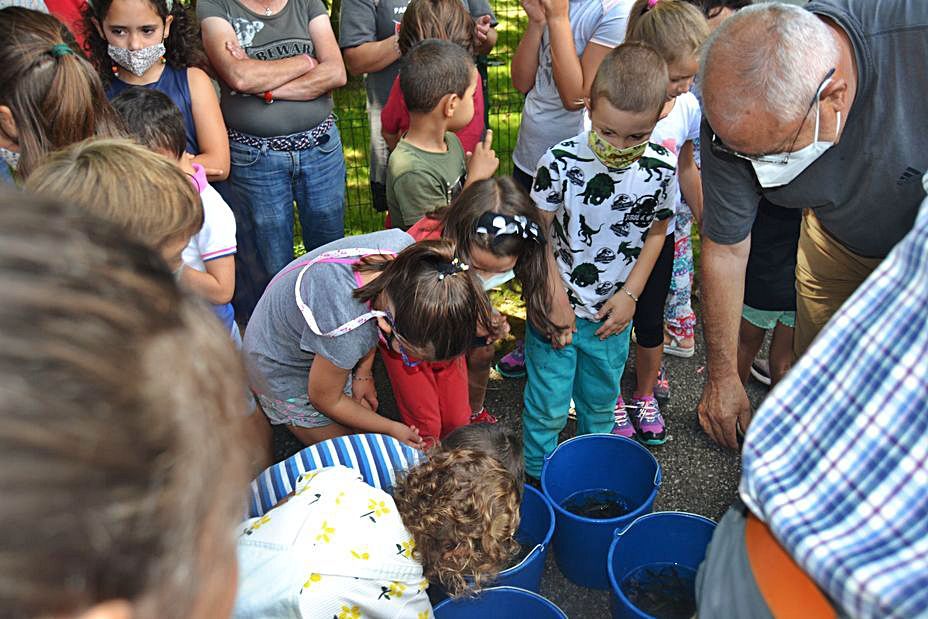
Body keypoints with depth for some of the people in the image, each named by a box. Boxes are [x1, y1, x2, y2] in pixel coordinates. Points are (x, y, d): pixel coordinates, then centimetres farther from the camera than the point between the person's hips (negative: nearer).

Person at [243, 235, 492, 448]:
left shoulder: (403, 245, -29)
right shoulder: (345, 332, -46)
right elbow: (325, 400, -22)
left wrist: (364, 373, -2)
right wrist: (392, 428, -11)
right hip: (283, 369, -6)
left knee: (362, 431, 15)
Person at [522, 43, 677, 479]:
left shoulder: (662, 171, -12)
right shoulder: (562, 162, -20)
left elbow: (656, 232, 3)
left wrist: (630, 294, -3)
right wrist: (557, 298, -10)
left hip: (613, 313, 3)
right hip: (556, 308, -2)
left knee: (600, 401, 22)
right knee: (548, 406, 8)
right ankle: (538, 477, 33)